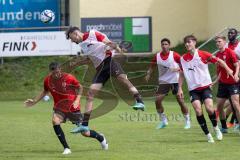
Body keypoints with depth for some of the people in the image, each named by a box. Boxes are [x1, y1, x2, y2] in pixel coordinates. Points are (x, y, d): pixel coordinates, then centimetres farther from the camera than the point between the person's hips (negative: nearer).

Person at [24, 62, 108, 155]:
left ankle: (100, 138, 38)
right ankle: (66, 148, -23)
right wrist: (34, 101, 8)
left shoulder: (69, 78, -17)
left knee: (85, 133, 2)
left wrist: (77, 100, -16)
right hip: (59, 108, 3)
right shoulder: (47, 80, -7)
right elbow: (45, 91, 14)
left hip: (73, 108, -3)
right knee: (55, 121, -31)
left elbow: (79, 87, -2)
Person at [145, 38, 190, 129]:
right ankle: (163, 121, 9)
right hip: (163, 81, 3)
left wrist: (178, 69, -22)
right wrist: (148, 74, -3)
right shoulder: (157, 56, 1)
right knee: (157, 100, -7)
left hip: (175, 81, -3)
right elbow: (152, 66, 13)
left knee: (180, 101, -4)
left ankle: (187, 121, 9)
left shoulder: (174, 55, -9)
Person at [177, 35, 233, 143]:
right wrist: (180, 88, 9)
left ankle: (216, 128, 9)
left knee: (209, 108, -19)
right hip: (193, 89, 2)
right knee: (198, 111, -16)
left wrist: (228, 69, -13)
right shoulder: (183, 59, 3)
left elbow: (219, 61, 2)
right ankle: (208, 135, -3)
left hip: (205, 86, -2)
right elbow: (182, 74, 15)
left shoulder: (203, 55, -4)